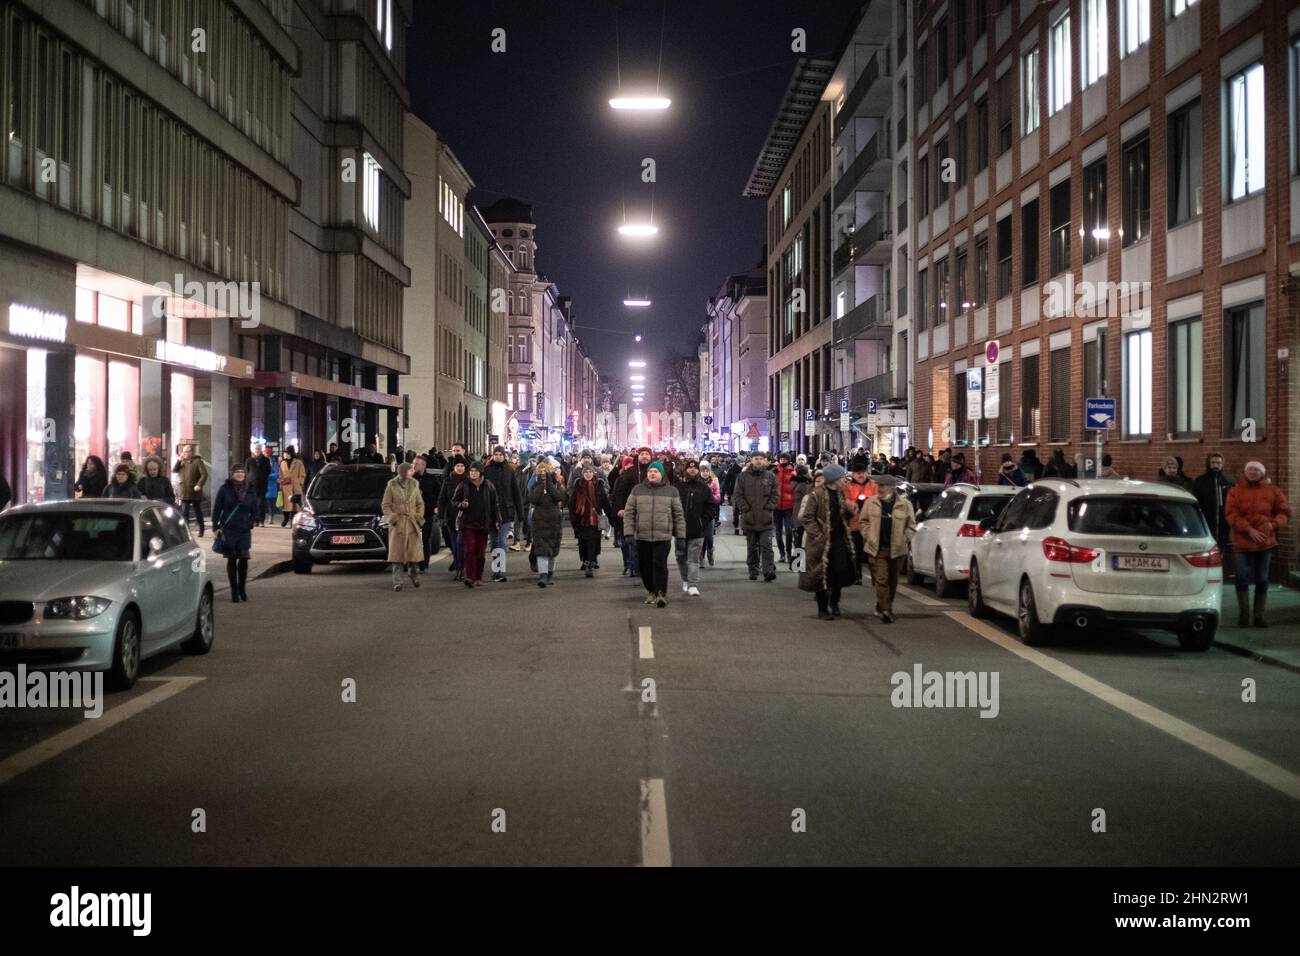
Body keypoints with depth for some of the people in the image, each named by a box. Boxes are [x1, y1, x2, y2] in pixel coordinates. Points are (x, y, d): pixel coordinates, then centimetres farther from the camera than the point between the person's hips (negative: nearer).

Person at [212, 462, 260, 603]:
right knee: (231, 559, 1)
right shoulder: (225, 488, 0)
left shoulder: (251, 490, 6)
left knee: (243, 559, -3)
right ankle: (234, 590, 8)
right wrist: (215, 527, -3)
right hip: (228, 530, -1)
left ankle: (242, 588, 14)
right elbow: (216, 508, 2)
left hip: (245, 531, 1)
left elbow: (255, 510, 13)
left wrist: (249, 524, 1)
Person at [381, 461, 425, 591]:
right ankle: (397, 582, 0)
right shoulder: (391, 486, -1)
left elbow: (420, 503, 16)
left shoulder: (414, 484, 8)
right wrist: (391, 517, -12)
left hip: (412, 522, 3)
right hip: (398, 523, -3)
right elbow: (385, 505, 2)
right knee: (397, 553, -4)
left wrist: (419, 516, 2)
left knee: (414, 550, 0)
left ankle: (413, 573, 26)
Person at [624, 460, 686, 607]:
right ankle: (651, 591, 26)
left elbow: (679, 515, 7)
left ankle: (661, 593, -2)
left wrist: (680, 536, 4)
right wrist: (629, 532, -2)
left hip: (663, 537, -2)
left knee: (660, 565, -10)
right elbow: (629, 512, 7)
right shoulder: (637, 490, 8)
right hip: (642, 537, 2)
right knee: (645, 566, 9)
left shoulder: (671, 491, 5)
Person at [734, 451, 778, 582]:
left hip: (766, 518, -1)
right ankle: (753, 571, 18)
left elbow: (775, 495, 6)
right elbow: (737, 495, 3)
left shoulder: (770, 476, 5)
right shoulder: (743, 476, 4)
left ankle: (769, 570, -13)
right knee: (752, 547, 10)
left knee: (766, 546, -8)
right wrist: (745, 508, -7)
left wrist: (768, 507, -6)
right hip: (749, 517, 1)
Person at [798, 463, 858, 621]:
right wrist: (818, 535, -18)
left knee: (841, 571, 0)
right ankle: (822, 609, 13)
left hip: (839, 538, 6)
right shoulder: (815, 495, -13)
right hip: (822, 542, -6)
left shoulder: (841, 493, 10)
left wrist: (851, 510, -3)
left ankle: (834, 601, 24)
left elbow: (846, 517, 20)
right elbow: (806, 518, -13)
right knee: (822, 574, 1)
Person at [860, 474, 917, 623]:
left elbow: (911, 525, 6)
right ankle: (885, 610, -12)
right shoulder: (871, 503, 3)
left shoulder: (905, 504, 0)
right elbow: (864, 521, 11)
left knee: (892, 581, 11)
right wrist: (867, 536, 0)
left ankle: (882, 607, 28)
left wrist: (905, 539, -5)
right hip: (877, 548, -1)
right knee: (881, 579, -9)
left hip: (897, 549, 1)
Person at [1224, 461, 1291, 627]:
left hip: (1266, 542, 1)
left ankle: (1259, 615, 13)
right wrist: (1249, 530, -18)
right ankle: (1244, 613, 7)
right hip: (1243, 542, -1)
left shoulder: (1273, 491, 6)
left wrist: (1274, 524, -13)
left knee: (1262, 579, 5)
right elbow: (1231, 514, -8)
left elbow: (1284, 512, 7)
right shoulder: (1235, 491, 2)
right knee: (1242, 578, -5)